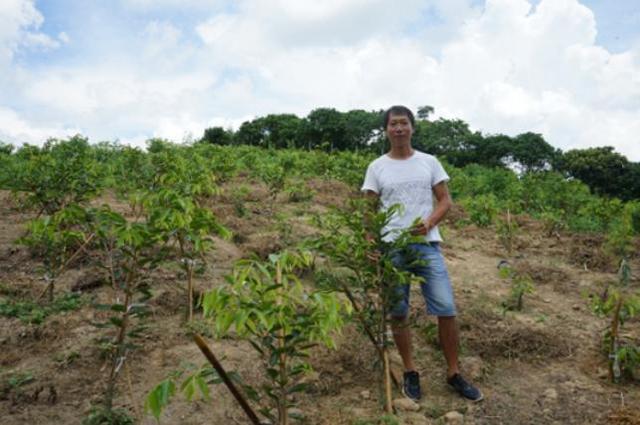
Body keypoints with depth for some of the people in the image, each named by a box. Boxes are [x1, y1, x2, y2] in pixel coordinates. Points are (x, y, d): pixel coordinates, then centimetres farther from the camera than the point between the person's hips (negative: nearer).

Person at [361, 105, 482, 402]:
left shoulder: (429, 162, 6)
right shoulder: (377, 167, 4)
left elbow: (445, 201, 6)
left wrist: (429, 223, -13)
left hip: (427, 245, 1)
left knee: (446, 309, -1)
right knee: (398, 312, 7)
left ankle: (454, 374, 17)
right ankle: (410, 372, 24)